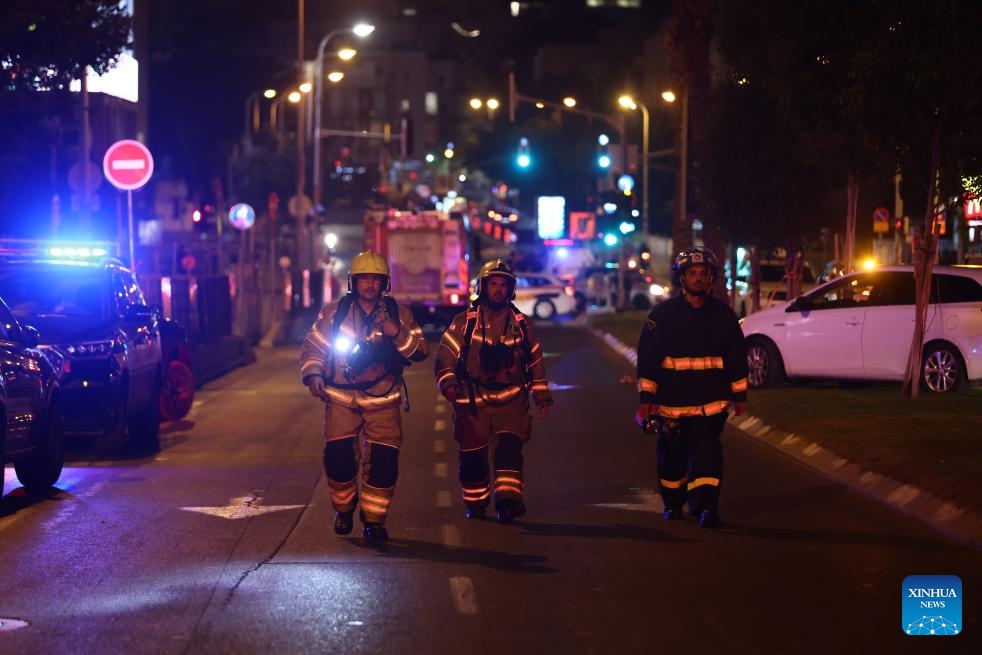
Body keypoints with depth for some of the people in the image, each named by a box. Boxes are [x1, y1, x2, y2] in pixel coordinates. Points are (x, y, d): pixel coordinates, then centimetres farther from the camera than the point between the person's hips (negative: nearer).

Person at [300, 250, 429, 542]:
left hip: (382, 400, 0)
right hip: (340, 398, 0)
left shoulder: (398, 314, 2)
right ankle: (344, 508, 19)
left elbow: (421, 352, -6)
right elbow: (312, 347, 9)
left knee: (384, 461, -8)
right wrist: (312, 375, -7)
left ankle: (374, 518, 10)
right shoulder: (333, 312, 2)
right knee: (338, 456, -9)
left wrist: (397, 333, -22)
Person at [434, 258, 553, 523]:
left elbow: (535, 361, 16)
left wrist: (542, 396, 14)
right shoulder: (464, 322, 1)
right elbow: (444, 356, 0)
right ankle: (475, 504, 23)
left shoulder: (522, 324, 8)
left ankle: (508, 499, -27)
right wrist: (447, 383, -16)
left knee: (509, 447, -19)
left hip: (511, 400, 0)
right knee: (472, 456, 5)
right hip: (472, 402, 0)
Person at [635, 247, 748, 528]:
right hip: (672, 399, 0)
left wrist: (739, 395, 12)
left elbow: (736, 357, 12)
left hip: (711, 400, 0)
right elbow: (647, 358, -1)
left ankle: (706, 505, -13)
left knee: (706, 450, -11)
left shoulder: (722, 314, 6)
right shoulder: (662, 314, -1)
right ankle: (673, 503, 25)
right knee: (672, 453, 9)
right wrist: (646, 398, -5)